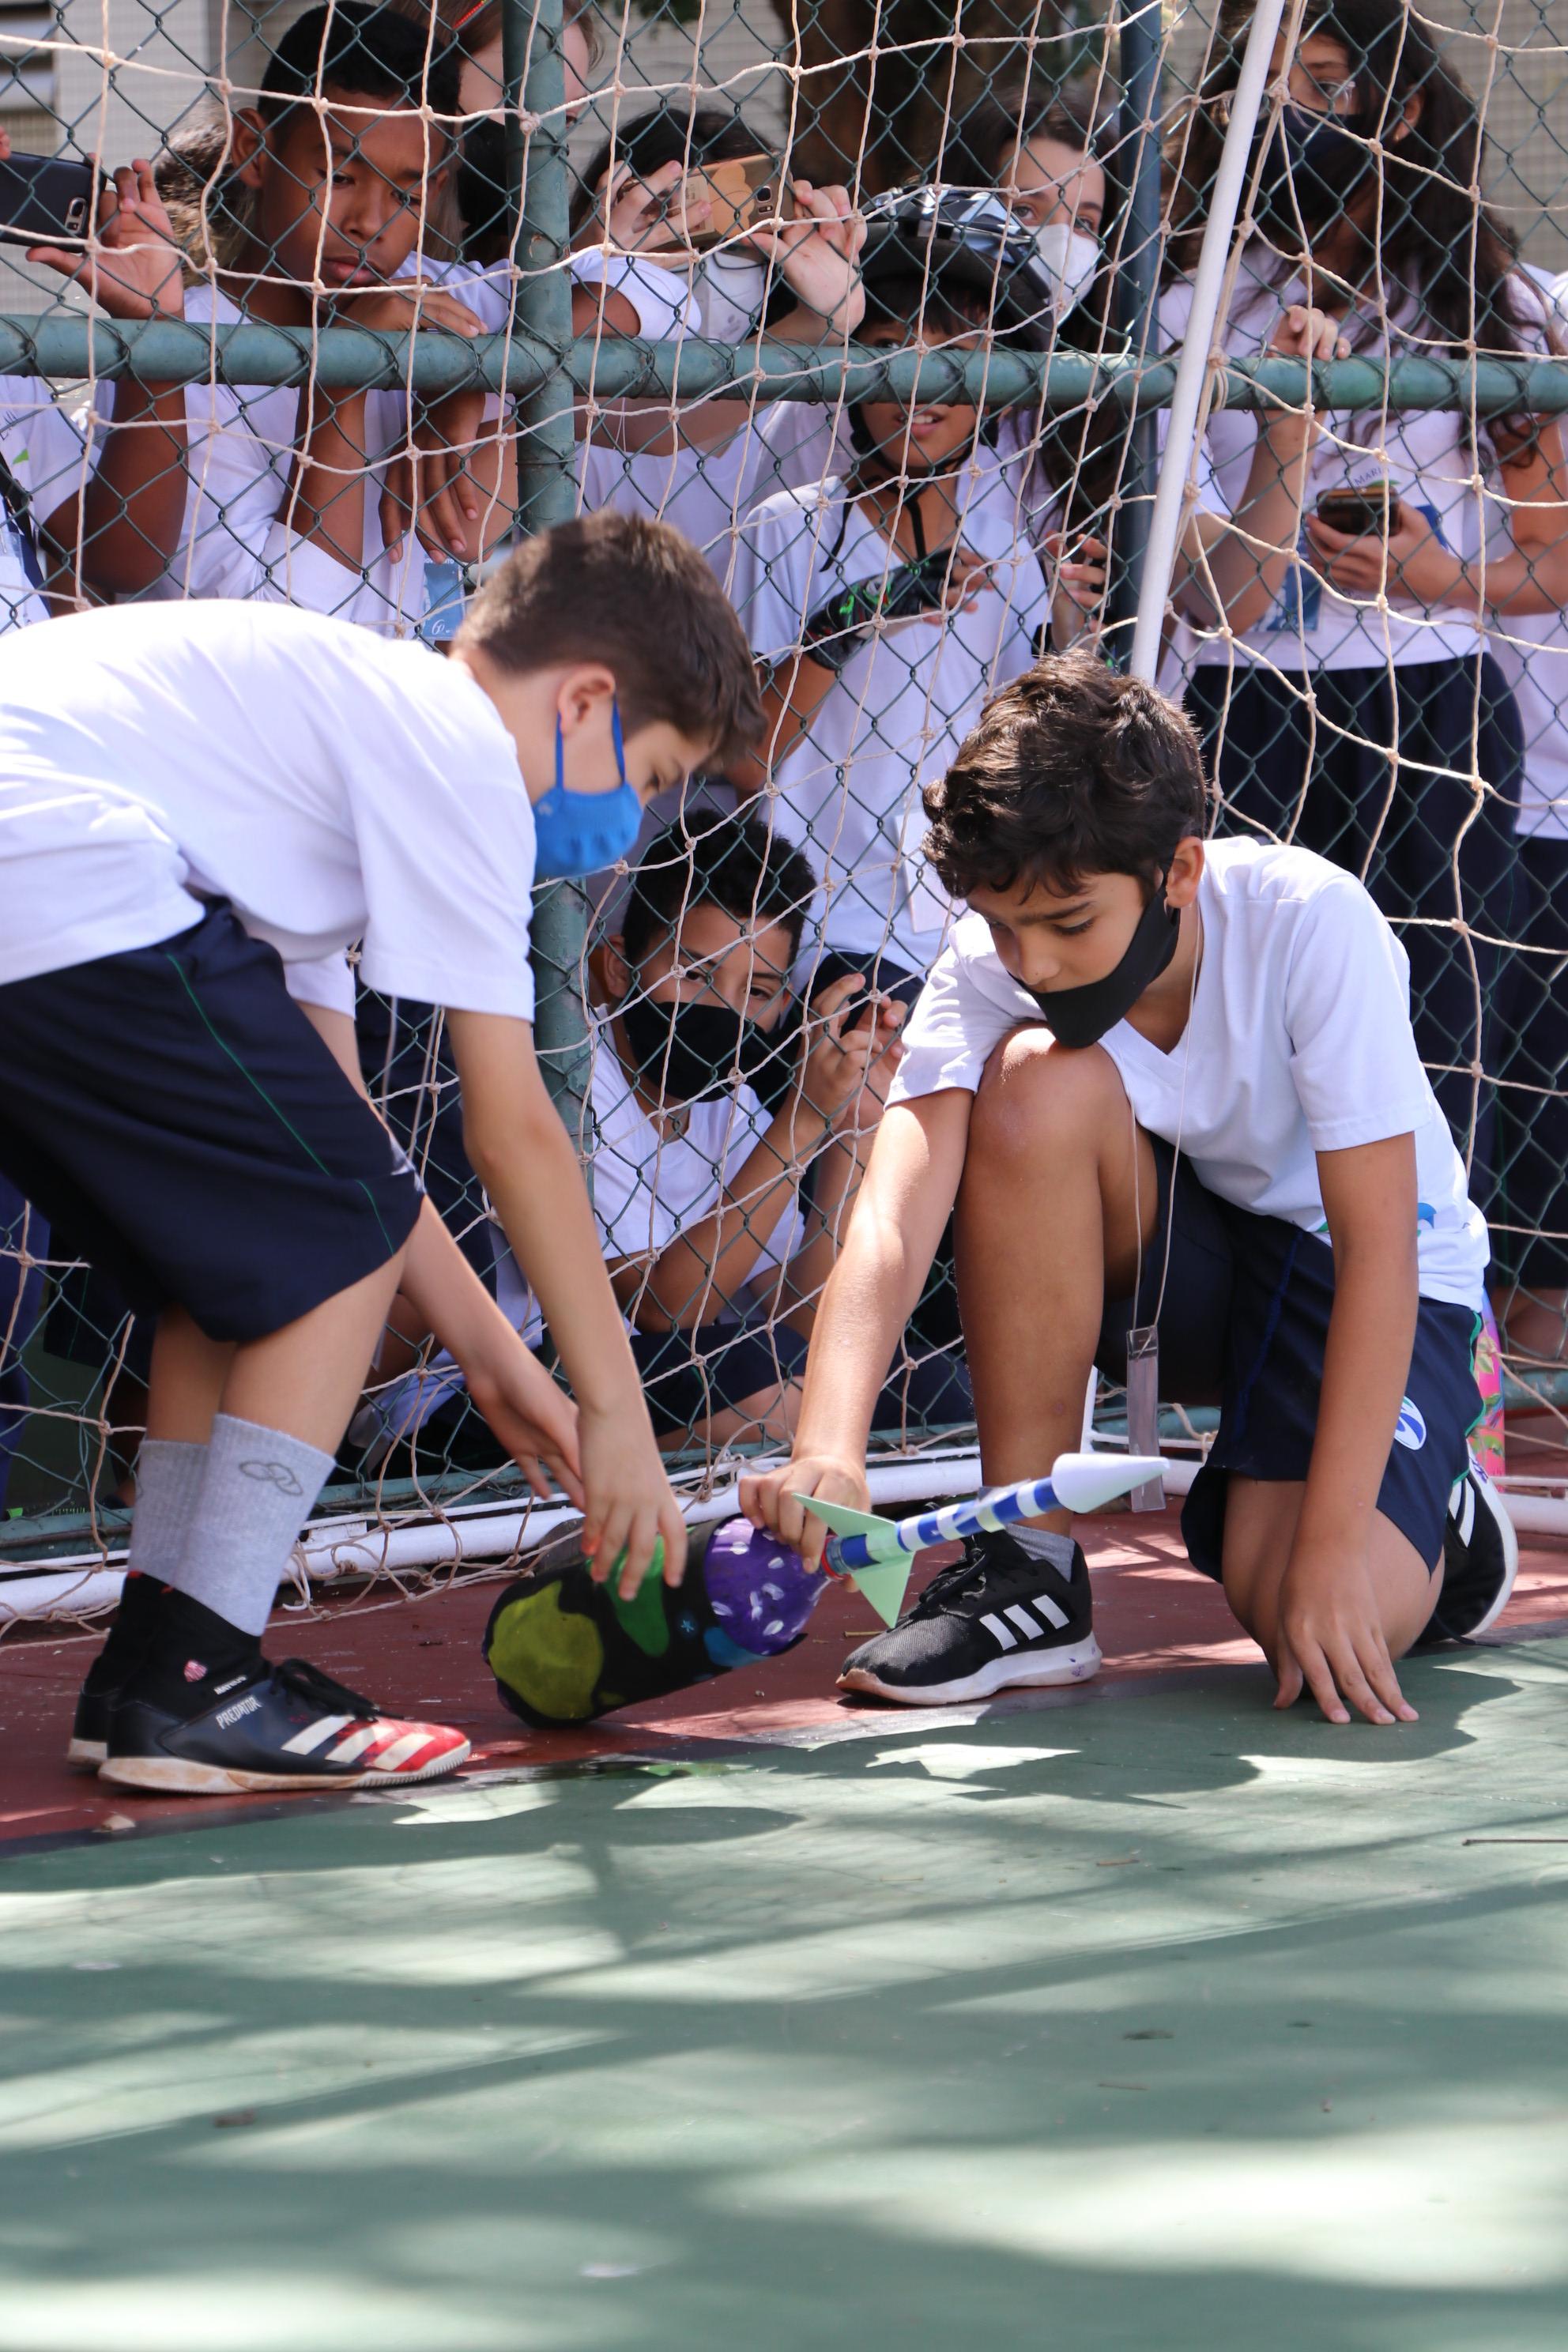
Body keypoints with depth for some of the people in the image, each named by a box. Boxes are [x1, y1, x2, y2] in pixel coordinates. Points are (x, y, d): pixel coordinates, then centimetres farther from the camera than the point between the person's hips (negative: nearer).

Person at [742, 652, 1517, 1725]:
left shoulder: (1308, 922, -29)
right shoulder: (989, 973, -21)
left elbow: (1378, 1245, -29)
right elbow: (891, 1224, -32)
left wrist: (1329, 1550, -35)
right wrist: (828, 1452, -52)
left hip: (1378, 1282, -3)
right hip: (1177, 1261, 3)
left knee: (1325, 1625, -31)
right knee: (1036, 1081, -30)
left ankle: (1436, 1518, 9)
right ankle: (1031, 1568, -18)